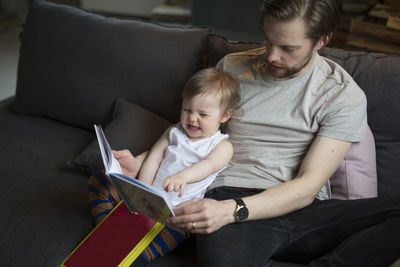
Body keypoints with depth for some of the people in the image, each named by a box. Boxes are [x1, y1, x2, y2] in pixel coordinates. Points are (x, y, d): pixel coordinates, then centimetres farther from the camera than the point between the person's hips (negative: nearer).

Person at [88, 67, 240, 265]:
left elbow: (208, 166, -22)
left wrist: (182, 176, -45)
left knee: (175, 233, -40)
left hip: (176, 209, -5)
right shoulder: (174, 132, 13)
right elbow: (152, 160, 5)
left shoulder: (222, 146, -1)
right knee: (98, 181, 1)